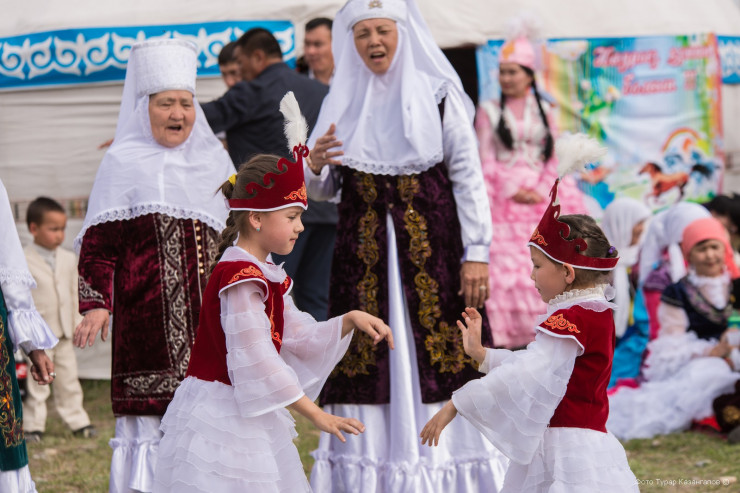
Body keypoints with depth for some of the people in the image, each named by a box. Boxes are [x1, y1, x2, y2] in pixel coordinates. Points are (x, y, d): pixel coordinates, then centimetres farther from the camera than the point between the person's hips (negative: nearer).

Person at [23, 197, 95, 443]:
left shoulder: (69, 259, 7)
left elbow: (75, 294, 12)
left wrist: (77, 324, 11)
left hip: (64, 334, 5)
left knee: (68, 380, 11)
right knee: (37, 382, -1)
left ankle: (77, 422, 18)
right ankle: (33, 426, 6)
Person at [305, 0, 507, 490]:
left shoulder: (438, 93, 0)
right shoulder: (342, 101, 10)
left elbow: (468, 176, -2)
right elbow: (322, 190, 12)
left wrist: (477, 252, -8)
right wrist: (315, 164, -11)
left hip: (431, 243, -3)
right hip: (363, 248, 3)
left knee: (437, 354, -6)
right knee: (367, 357, 0)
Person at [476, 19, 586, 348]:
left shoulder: (544, 111, 12)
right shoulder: (489, 112, 7)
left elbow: (554, 159, 8)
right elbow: (486, 160, 2)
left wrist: (542, 191, -8)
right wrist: (512, 192, -9)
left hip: (542, 196, 2)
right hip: (503, 195, -2)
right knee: (506, 265, -12)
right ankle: (506, 336, -13)